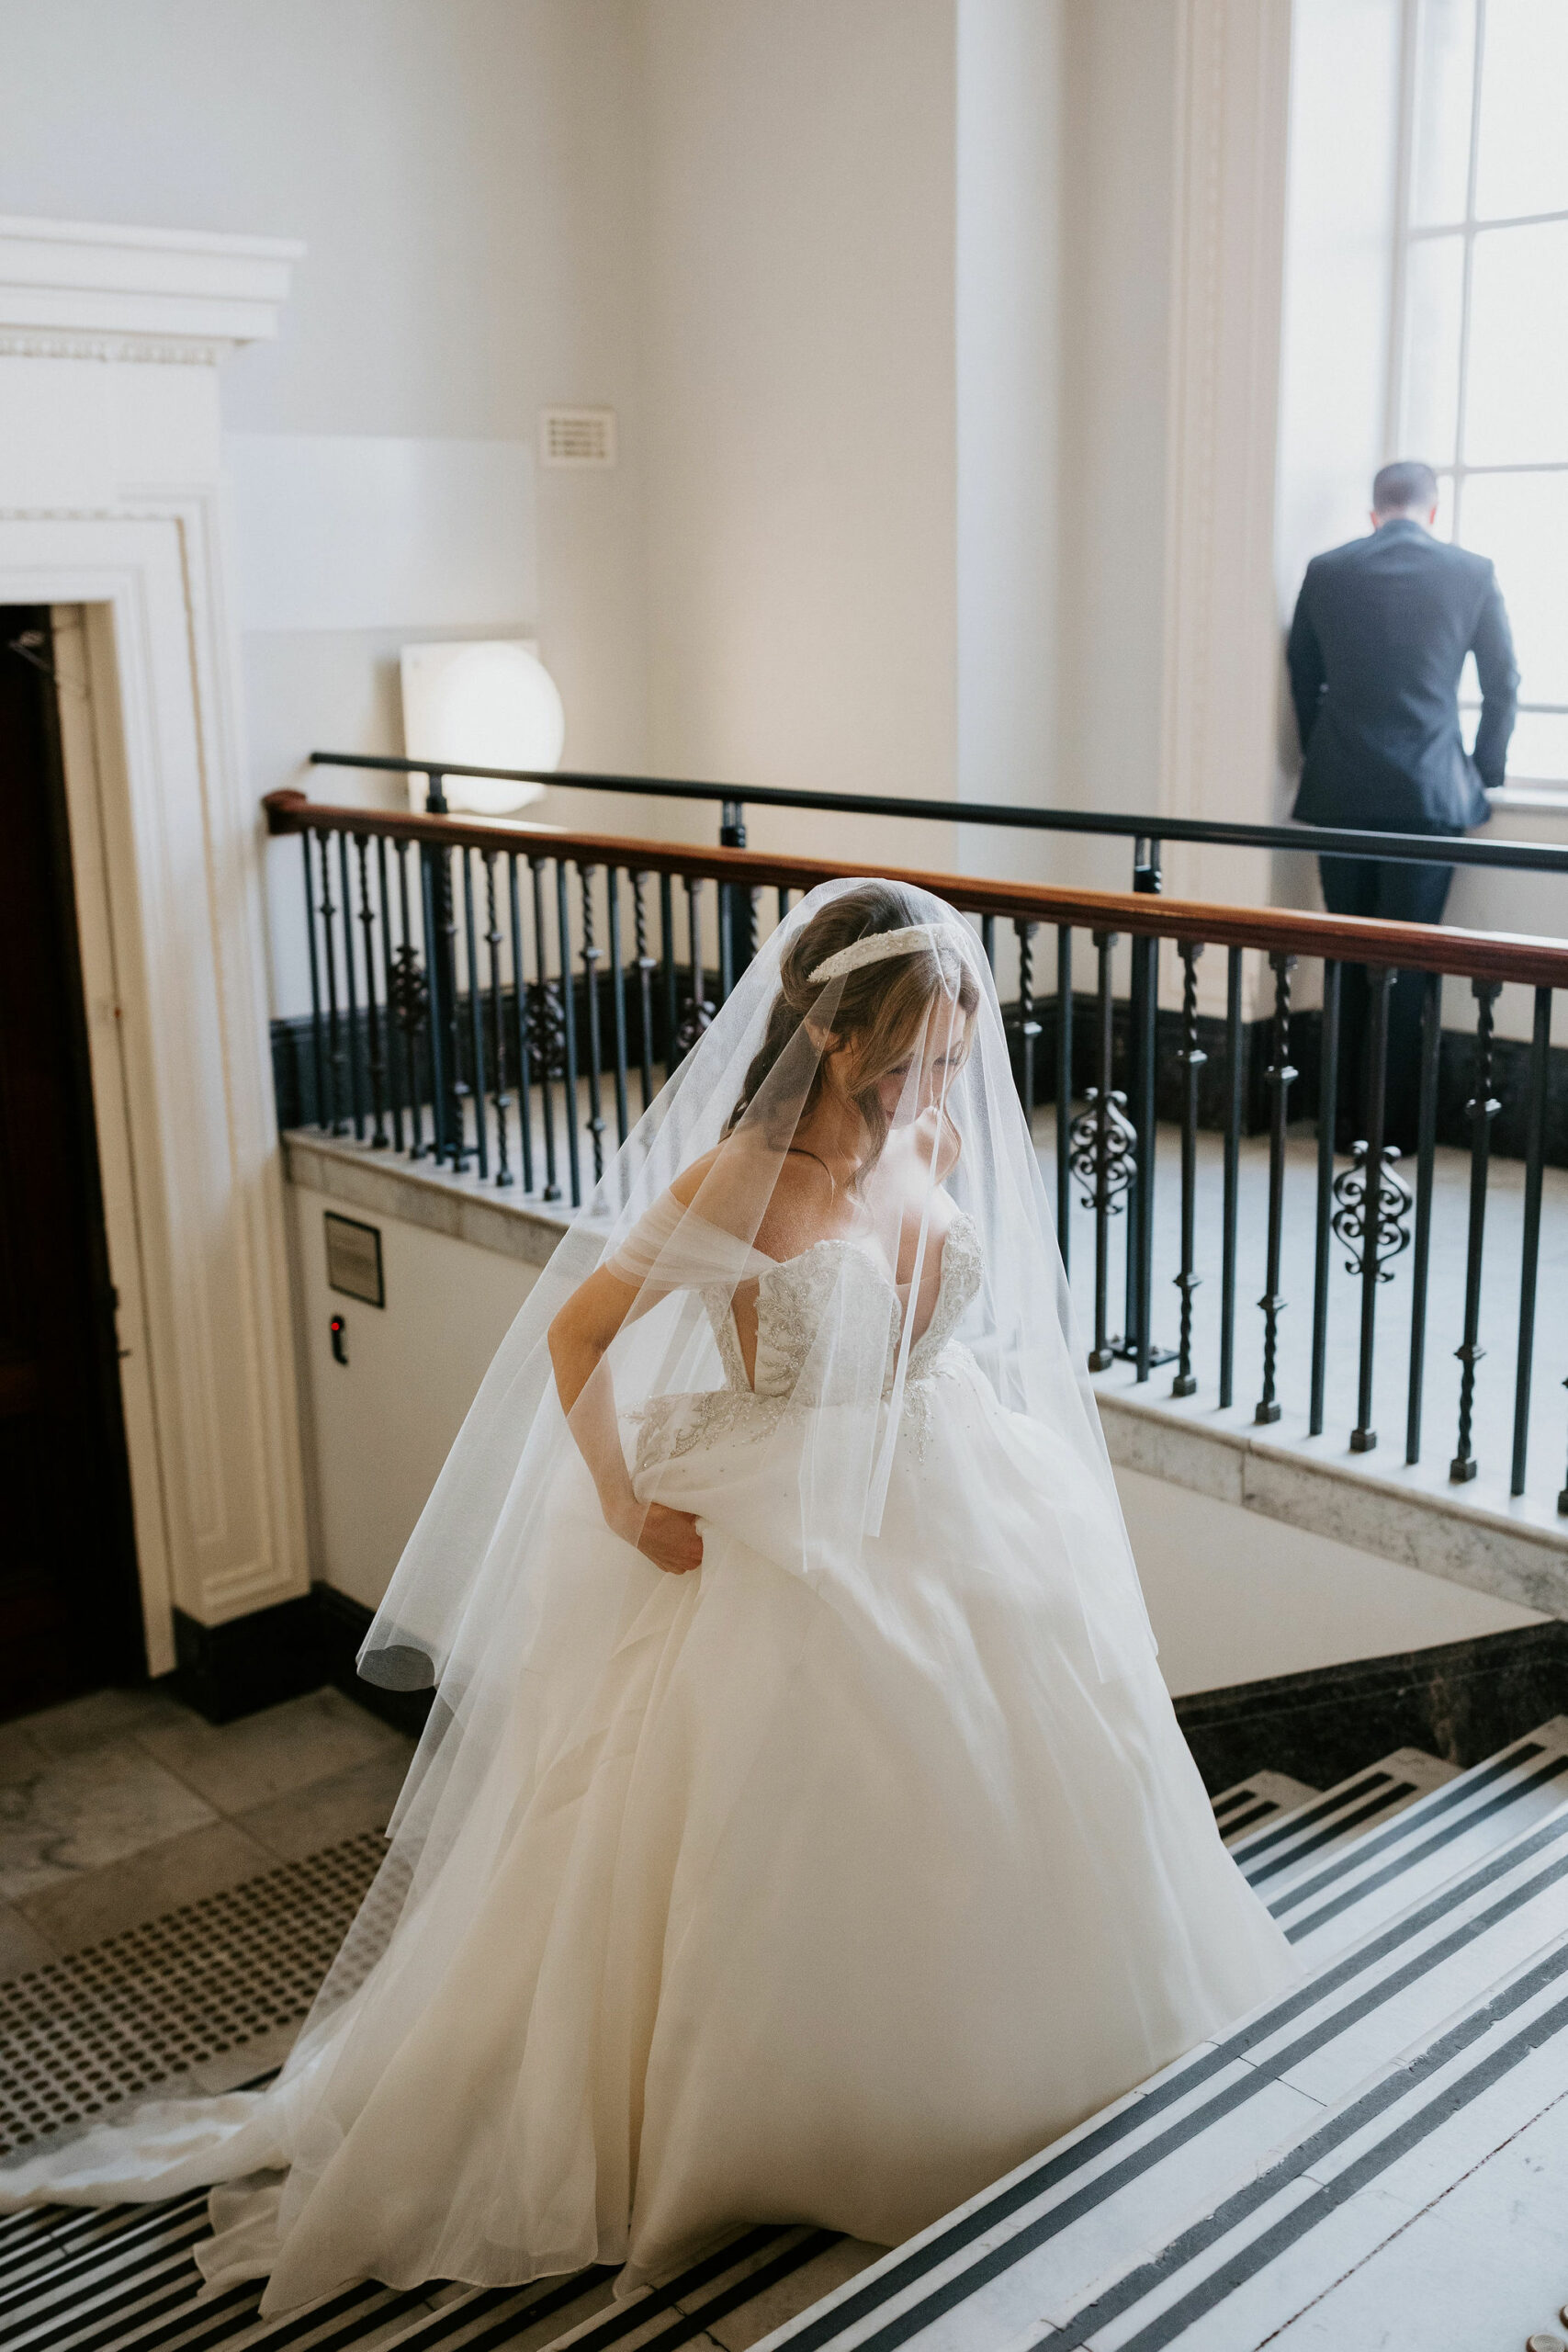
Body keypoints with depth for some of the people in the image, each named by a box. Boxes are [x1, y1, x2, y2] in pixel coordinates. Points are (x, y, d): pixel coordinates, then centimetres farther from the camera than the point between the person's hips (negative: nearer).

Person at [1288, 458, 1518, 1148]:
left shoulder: (1326, 571, 3)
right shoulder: (1471, 573, 0)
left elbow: (1302, 676, 11)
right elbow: (1503, 683, 6)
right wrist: (1485, 770, 19)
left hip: (1339, 792, 2)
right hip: (1428, 793, -1)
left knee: (1347, 958, 8)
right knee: (1408, 961, 2)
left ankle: (1347, 1117, 13)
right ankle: (1394, 1128, 6)